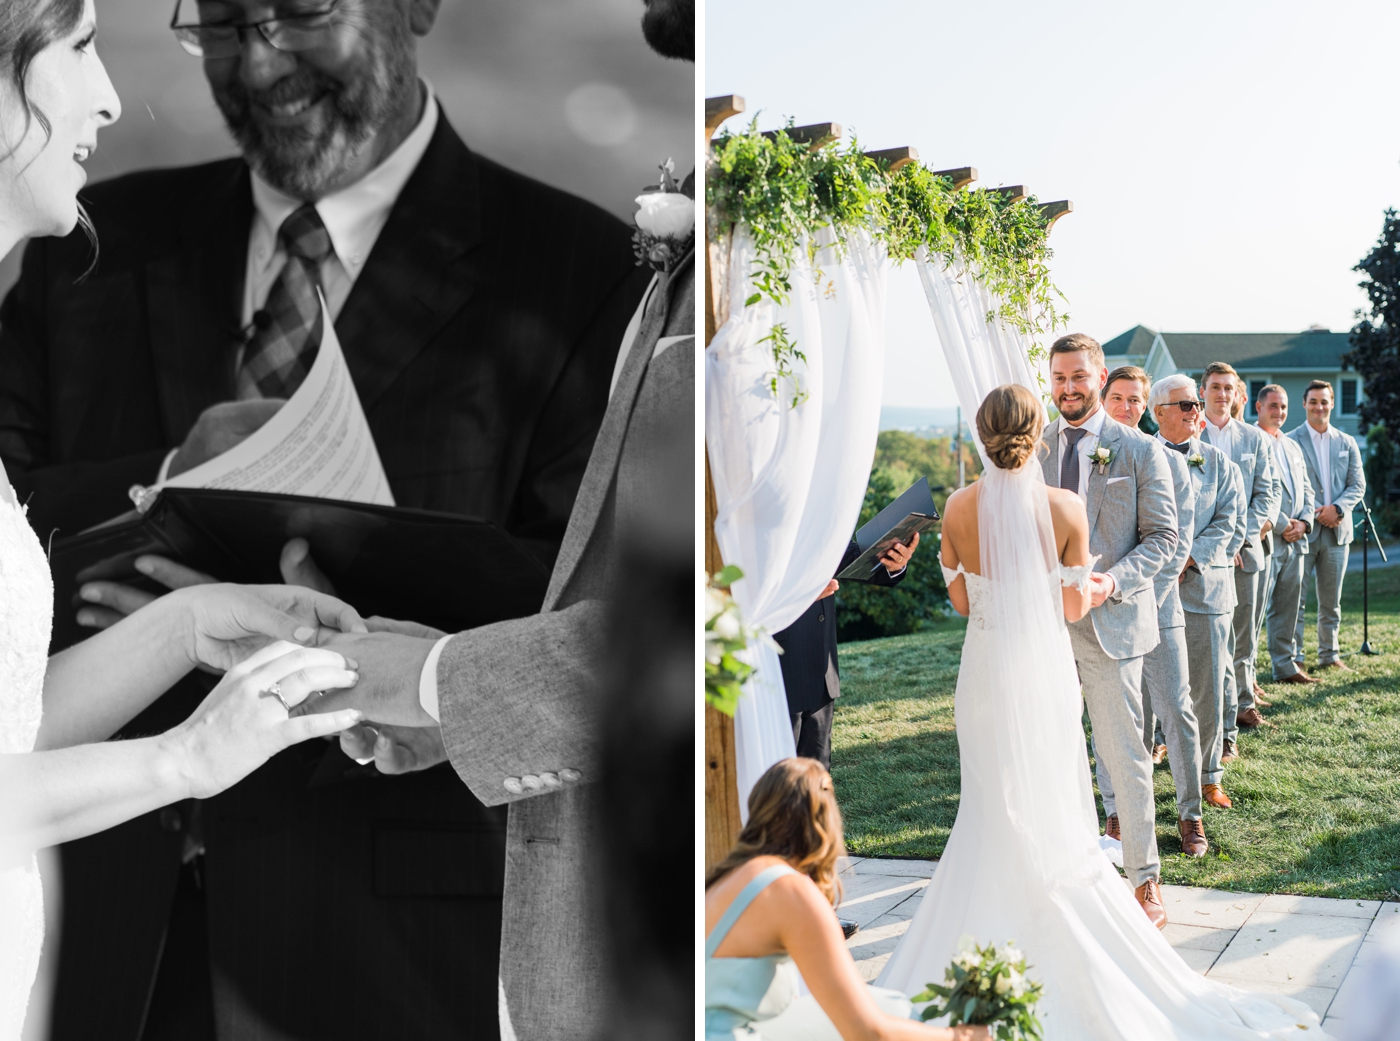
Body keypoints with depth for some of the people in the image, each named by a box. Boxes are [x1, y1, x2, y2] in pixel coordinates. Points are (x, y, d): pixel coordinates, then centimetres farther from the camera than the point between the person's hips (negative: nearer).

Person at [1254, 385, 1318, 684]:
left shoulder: (1292, 447, 19)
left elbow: (1306, 489, 20)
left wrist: (1304, 522, 2)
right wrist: (1281, 525, -14)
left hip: (1295, 540, 8)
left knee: (1288, 608, 13)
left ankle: (1286, 665, 21)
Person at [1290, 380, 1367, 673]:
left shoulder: (1347, 442, 12)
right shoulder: (1290, 441, 0)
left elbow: (1358, 485, 8)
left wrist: (1337, 508, -10)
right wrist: (1311, 513, -14)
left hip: (1337, 529, 4)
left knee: (1331, 601, 10)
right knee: (1296, 598, -3)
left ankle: (1329, 655, 18)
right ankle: (1293, 657, 1)